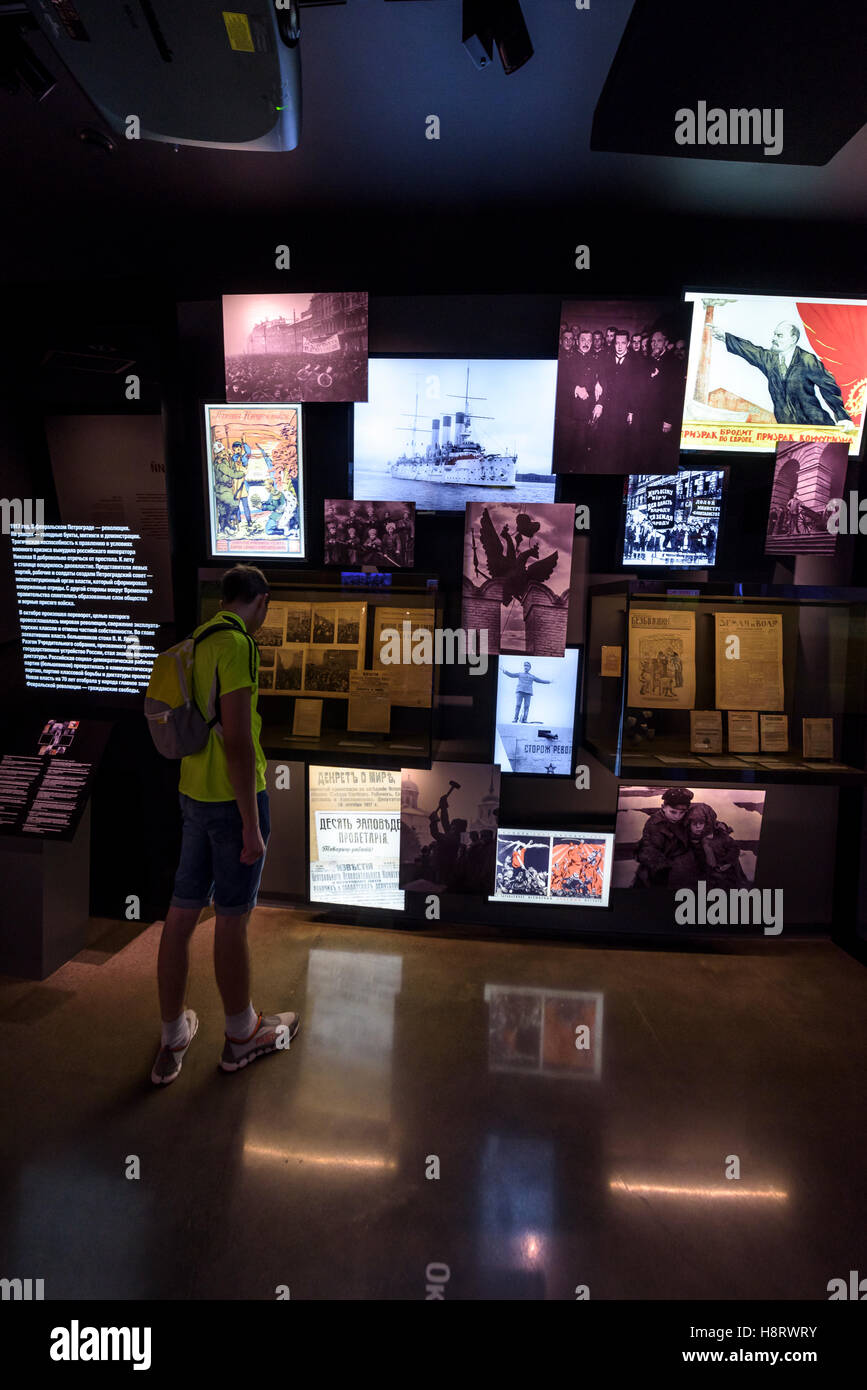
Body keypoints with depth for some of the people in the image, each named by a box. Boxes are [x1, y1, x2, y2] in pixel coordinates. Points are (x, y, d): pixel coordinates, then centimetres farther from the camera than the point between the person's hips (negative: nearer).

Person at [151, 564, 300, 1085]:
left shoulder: (195, 643, 12)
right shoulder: (237, 644, -17)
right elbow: (237, 741, -22)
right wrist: (251, 824, -17)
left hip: (194, 794, 9)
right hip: (233, 797, -9)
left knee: (182, 912, 13)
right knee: (232, 920, 6)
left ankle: (173, 1041, 27)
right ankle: (242, 1034, 26)